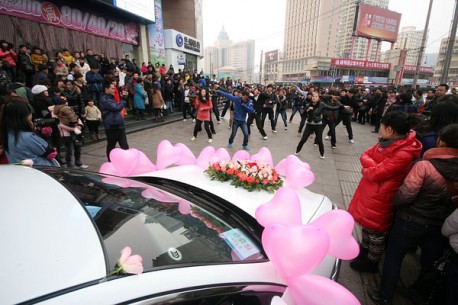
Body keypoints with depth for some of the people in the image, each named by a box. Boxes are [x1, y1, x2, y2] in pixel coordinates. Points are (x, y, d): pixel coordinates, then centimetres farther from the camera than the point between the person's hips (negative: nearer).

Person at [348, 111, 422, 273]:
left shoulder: (403, 154, -30)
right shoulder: (387, 141, -2)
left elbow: (375, 173, -28)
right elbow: (365, 155, 1)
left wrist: (366, 168, -10)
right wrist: (373, 165, -17)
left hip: (380, 198, -8)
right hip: (368, 191, 8)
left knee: (375, 232, 13)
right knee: (366, 224, 27)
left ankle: (371, 262, 36)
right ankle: (364, 249, 50)